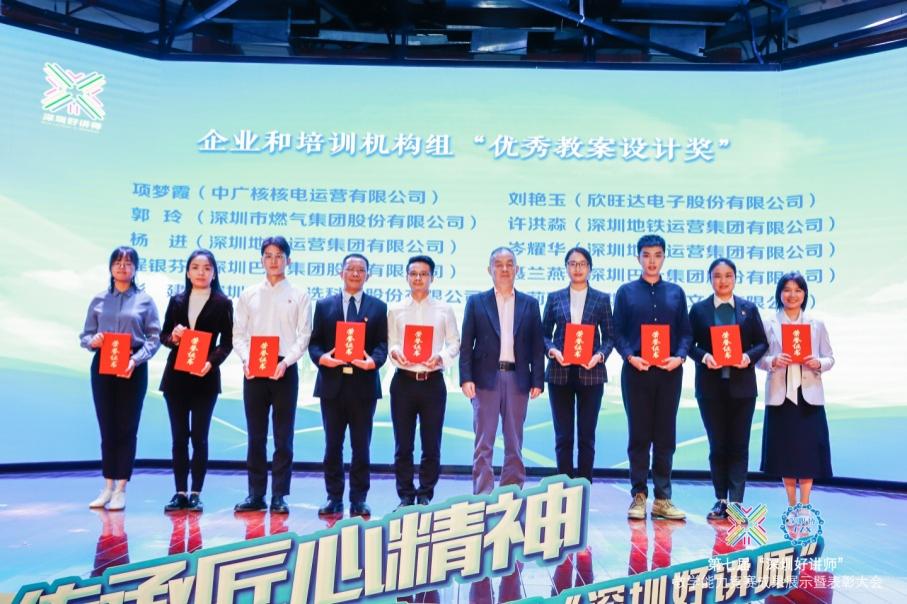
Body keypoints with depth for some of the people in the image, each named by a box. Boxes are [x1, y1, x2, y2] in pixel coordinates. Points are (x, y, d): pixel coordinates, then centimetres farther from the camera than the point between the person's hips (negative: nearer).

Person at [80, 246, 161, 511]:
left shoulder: (145, 300, 4)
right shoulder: (98, 300, 10)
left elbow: (154, 338, -3)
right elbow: (85, 335, 10)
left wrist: (135, 360, -18)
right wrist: (92, 341, -13)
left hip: (133, 369, -2)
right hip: (102, 367, 2)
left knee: (127, 428, 1)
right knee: (107, 427, 7)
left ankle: (121, 489, 8)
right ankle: (108, 486, 18)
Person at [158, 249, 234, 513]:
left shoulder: (222, 303, 1)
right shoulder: (177, 301, 10)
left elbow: (226, 342, -3)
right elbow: (163, 336, 11)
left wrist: (211, 362, -19)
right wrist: (173, 337, -12)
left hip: (205, 377, -3)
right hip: (176, 376, 3)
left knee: (199, 436, 0)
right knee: (179, 436, 6)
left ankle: (196, 494, 8)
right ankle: (180, 492, 13)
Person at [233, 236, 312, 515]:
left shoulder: (299, 296, 5)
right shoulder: (248, 294, 10)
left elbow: (304, 335, -1)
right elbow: (238, 333, 7)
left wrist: (286, 361, -15)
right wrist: (246, 360, -10)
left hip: (285, 369, -2)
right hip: (253, 370, 2)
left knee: (283, 436, 2)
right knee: (256, 435, 7)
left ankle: (280, 496, 8)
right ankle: (256, 494, 15)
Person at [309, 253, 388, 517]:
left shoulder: (378, 307, 7)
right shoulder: (324, 305, 9)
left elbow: (382, 344, 1)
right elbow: (314, 342, 5)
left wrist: (373, 361, -19)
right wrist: (321, 357, -15)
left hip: (363, 384, -1)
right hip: (332, 383, 1)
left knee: (361, 446, 6)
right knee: (332, 445, 8)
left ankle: (359, 499, 15)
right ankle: (334, 498, 18)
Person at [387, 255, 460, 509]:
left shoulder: (444, 310, 6)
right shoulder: (395, 310, 8)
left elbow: (454, 343, 5)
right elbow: (389, 343, 6)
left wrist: (441, 358, -13)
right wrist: (394, 352, -16)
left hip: (433, 381, -1)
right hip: (403, 381, 1)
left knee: (431, 445, 4)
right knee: (403, 445, 6)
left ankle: (425, 496, 17)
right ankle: (406, 497, 17)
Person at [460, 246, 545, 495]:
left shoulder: (530, 304, 11)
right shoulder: (476, 302, 7)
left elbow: (537, 345, 7)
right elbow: (466, 344, 2)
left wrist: (537, 380, 0)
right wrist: (466, 378, -8)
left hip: (517, 379, 2)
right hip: (486, 378, -2)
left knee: (515, 444, 8)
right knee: (484, 443, -1)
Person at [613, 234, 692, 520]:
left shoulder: (676, 292, 12)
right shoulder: (626, 291, 7)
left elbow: (685, 332, 8)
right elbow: (618, 333, 2)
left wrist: (679, 357, -10)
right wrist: (630, 357, -15)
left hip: (669, 372, 2)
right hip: (636, 371, -2)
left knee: (666, 437, 6)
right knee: (639, 436, 3)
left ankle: (663, 499, 13)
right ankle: (639, 496, 11)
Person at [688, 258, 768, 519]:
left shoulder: (749, 309, 7)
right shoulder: (698, 309, 5)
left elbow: (762, 343, 7)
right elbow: (690, 344, 3)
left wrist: (749, 356, -13)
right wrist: (704, 356, -16)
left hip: (741, 386, 0)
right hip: (710, 386, 0)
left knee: (739, 446, 2)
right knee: (717, 446, 6)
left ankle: (736, 502, 4)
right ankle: (721, 500, 14)